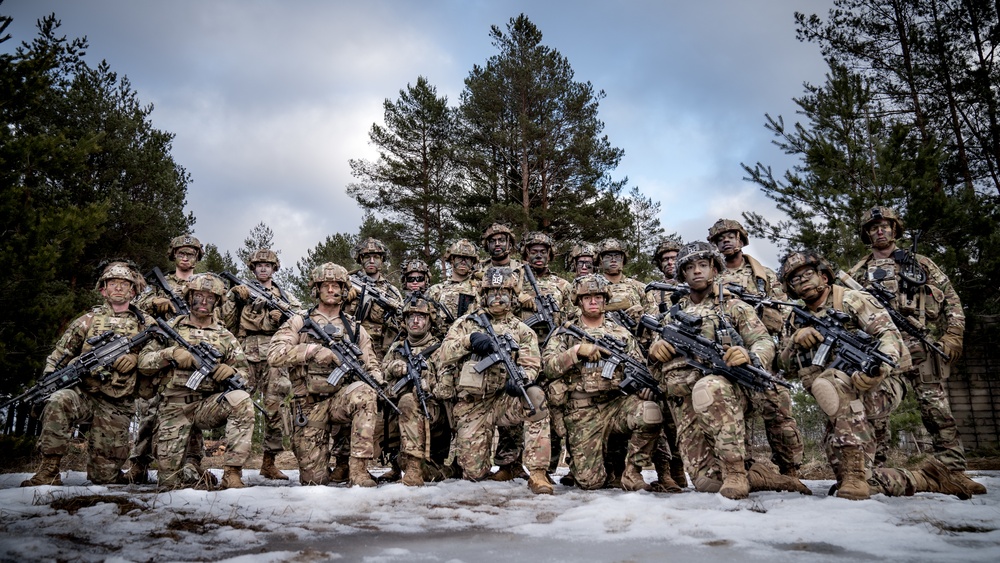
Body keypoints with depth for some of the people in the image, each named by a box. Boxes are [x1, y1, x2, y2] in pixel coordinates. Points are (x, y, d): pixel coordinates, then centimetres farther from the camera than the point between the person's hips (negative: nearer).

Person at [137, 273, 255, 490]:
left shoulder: (225, 337, 10)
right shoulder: (172, 329, 9)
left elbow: (244, 373, 8)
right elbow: (144, 362, 5)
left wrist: (232, 373, -16)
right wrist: (171, 353, -14)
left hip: (209, 404, 0)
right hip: (175, 408, 0)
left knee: (241, 400, -34)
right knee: (169, 478, -10)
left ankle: (232, 473, -28)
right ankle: (200, 477, 24)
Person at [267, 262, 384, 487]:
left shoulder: (355, 328, 11)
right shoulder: (299, 323, 4)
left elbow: (371, 364, 11)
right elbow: (274, 355, -10)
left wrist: (376, 379, -13)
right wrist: (314, 349, -21)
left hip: (341, 398, 1)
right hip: (309, 404, -1)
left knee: (365, 393, -35)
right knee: (315, 479, -2)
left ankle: (358, 468, -27)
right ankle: (317, 465, 37)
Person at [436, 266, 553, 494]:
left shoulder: (522, 331, 8)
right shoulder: (466, 323, 8)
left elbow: (531, 365, -3)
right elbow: (443, 355, -1)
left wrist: (521, 378, -27)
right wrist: (469, 340, -18)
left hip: (504, 400, 0)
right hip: (472, 405, 0)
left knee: (535, 398, -33)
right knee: (474, 472, -4)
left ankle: (537, 473, -28)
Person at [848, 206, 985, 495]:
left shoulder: (920, 263, 17)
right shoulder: (858, 273, 18)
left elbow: (951, 298, 12)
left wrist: (954, 335, 0)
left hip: (918, 343, -1)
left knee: (937, 407, -5)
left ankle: (955, 471, -1)